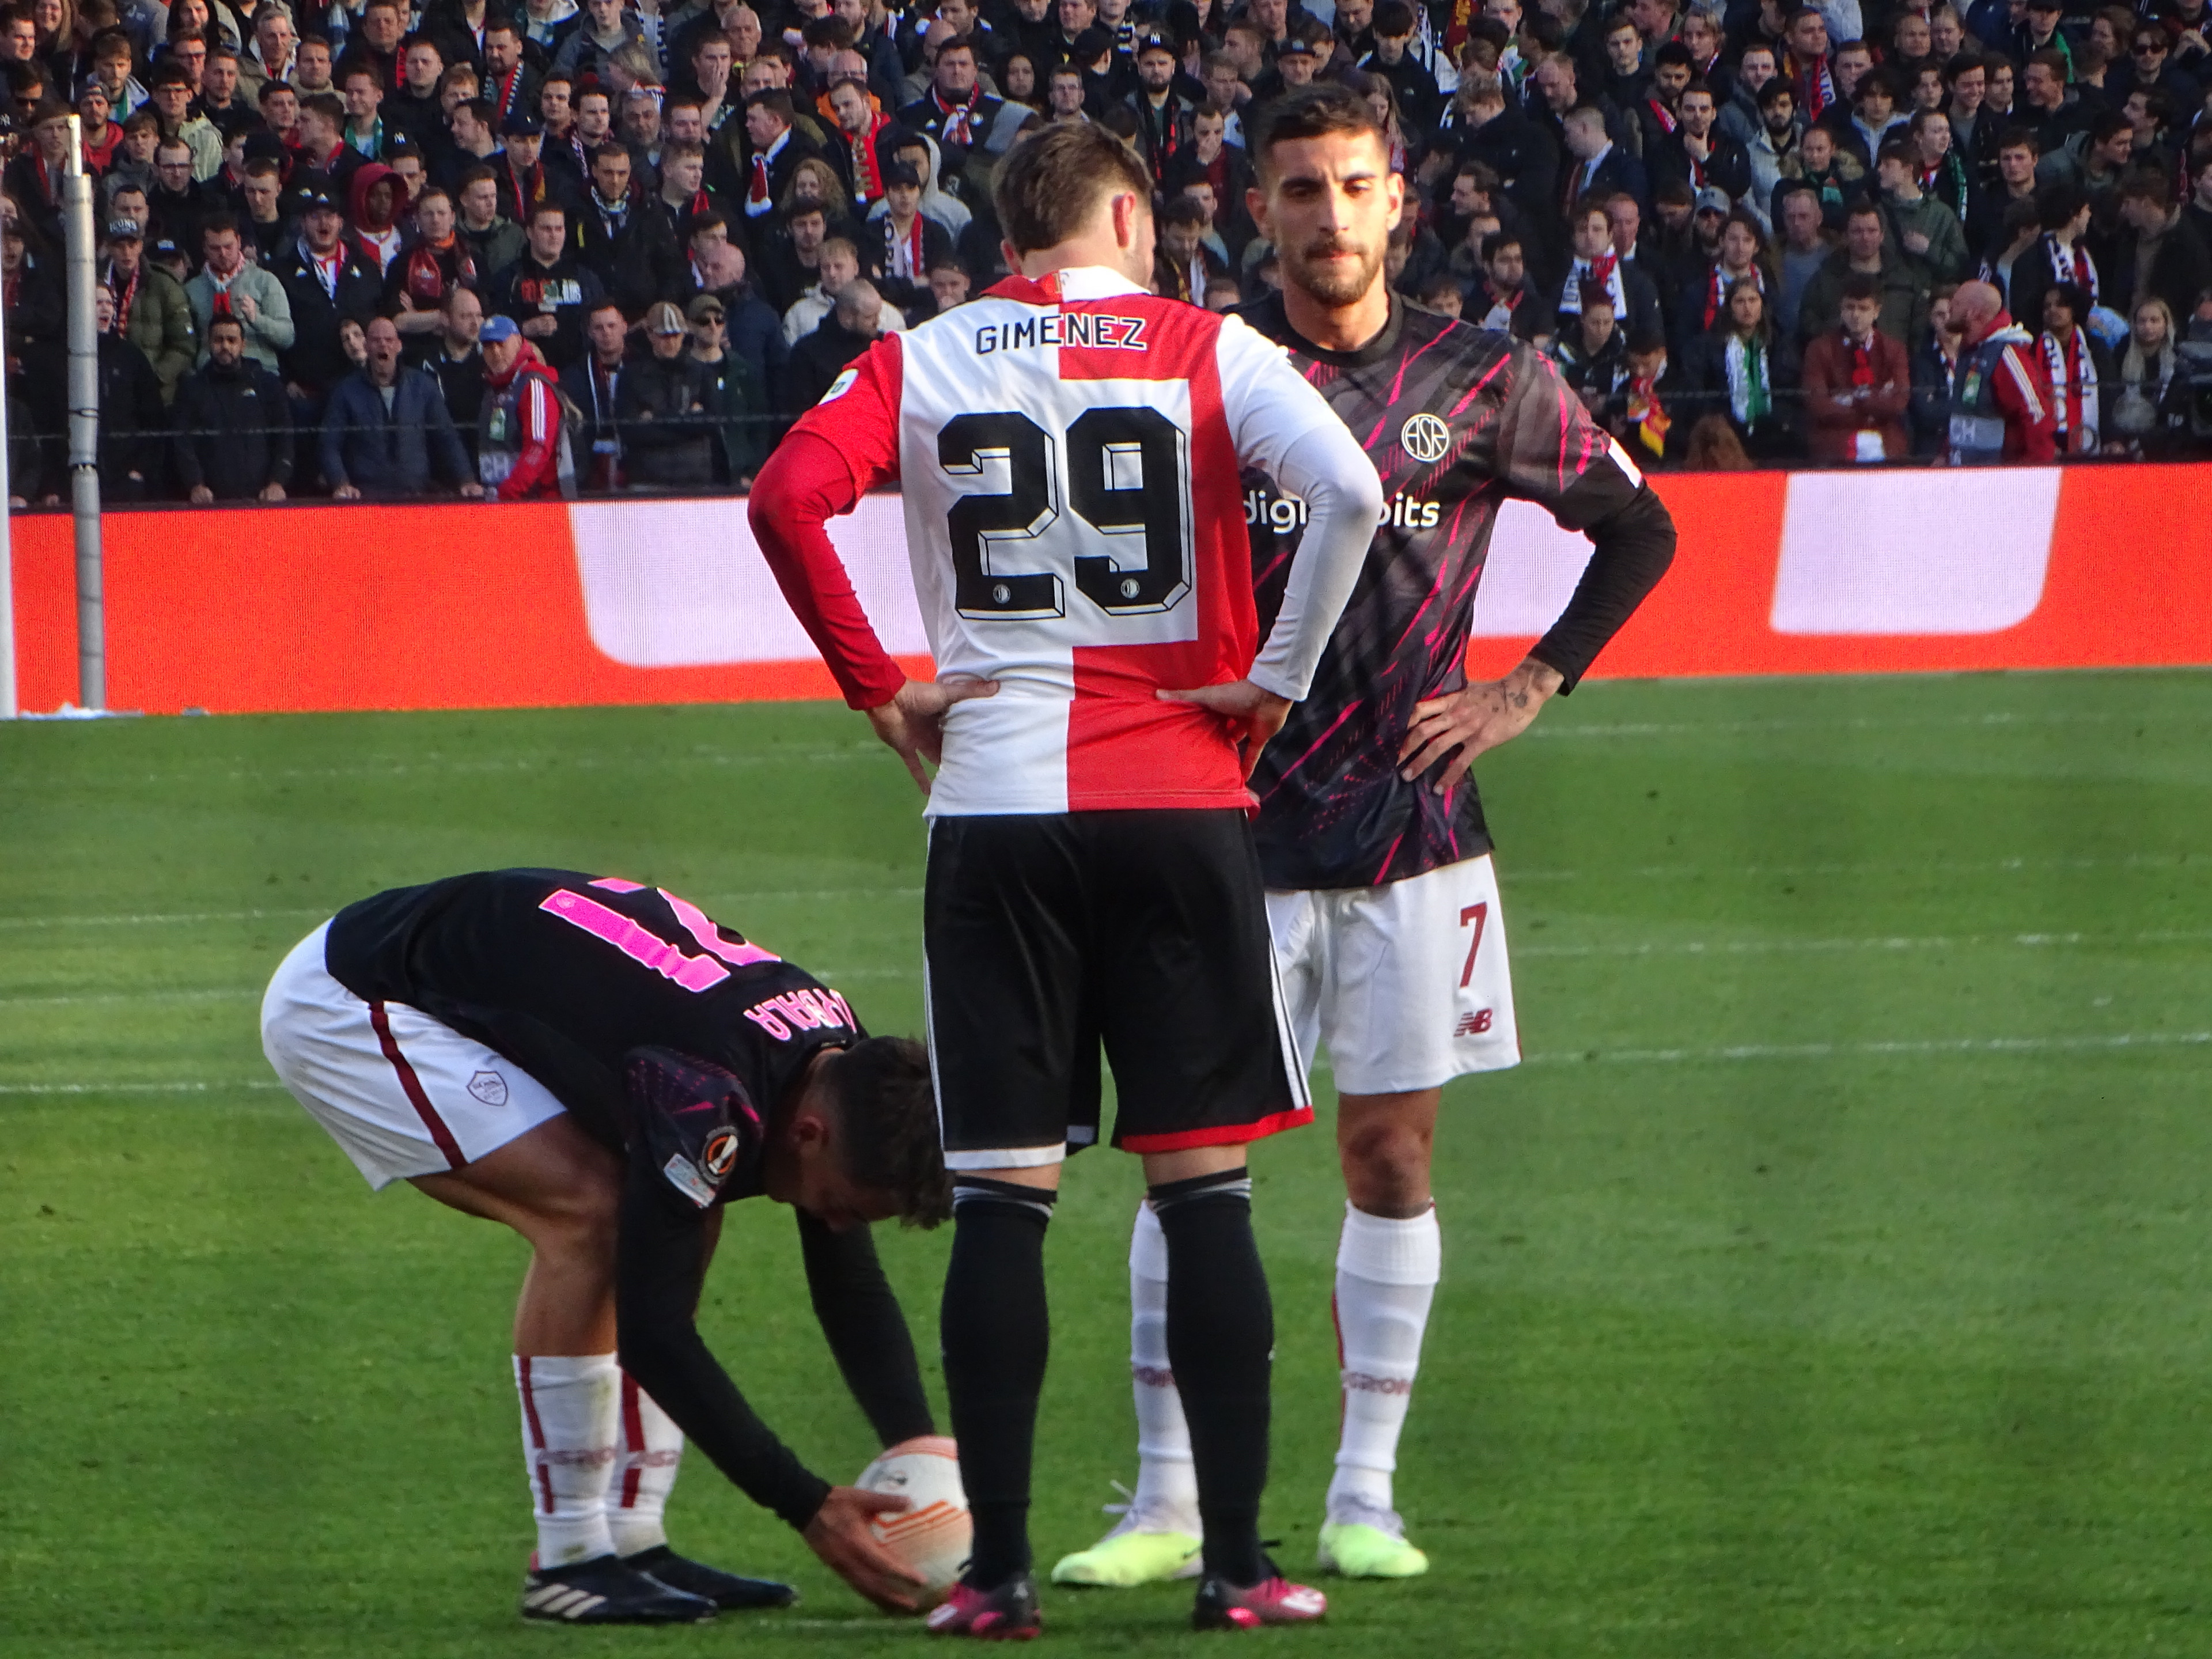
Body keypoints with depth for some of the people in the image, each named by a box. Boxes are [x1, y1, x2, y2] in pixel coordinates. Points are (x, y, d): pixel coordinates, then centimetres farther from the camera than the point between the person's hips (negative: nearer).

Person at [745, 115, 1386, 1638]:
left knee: (1001, 1194, 3)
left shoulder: (921, 365, 7)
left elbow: (787, 495, -9)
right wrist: (1278, 676, -3)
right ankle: (1238, 1562, 1)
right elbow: (1350, 492, -13)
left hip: (994, 808, 1)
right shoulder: (1204, 351, 4)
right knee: (1205, 1181, 4)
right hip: (1180, 807, -1)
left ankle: (997, 1569, 0)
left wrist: (876, 685, -1)